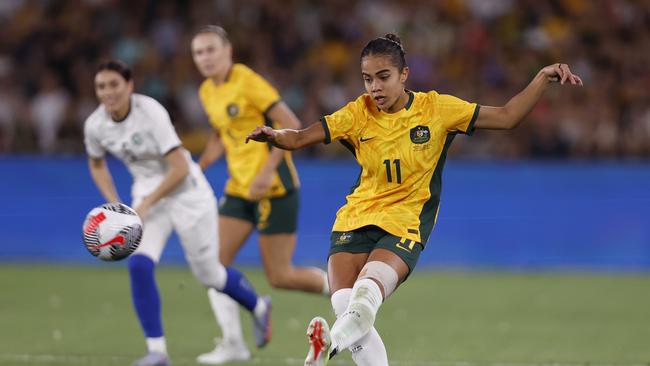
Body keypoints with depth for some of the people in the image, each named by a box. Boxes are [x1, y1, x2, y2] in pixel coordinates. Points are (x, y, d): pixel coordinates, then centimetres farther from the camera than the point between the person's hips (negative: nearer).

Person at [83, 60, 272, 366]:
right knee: (139, 266, -20)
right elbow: (96, 165, 13)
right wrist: (115, 206, 1)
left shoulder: (151, 112, -26)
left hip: (186, 191, -4)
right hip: (148, 195, 4)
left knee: (208, 275, 6)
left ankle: (258, 308, 37)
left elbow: (179, 169, -26)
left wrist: (144, 205, -26)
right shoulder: (95, 125, -9)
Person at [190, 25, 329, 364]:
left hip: (274, 188, -8)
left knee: (280, 277, -5)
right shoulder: (207, 92, 10)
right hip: (239, 189, 8)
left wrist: (267, 171, -24)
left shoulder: (247, 82, -15)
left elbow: (290, 124, -18)